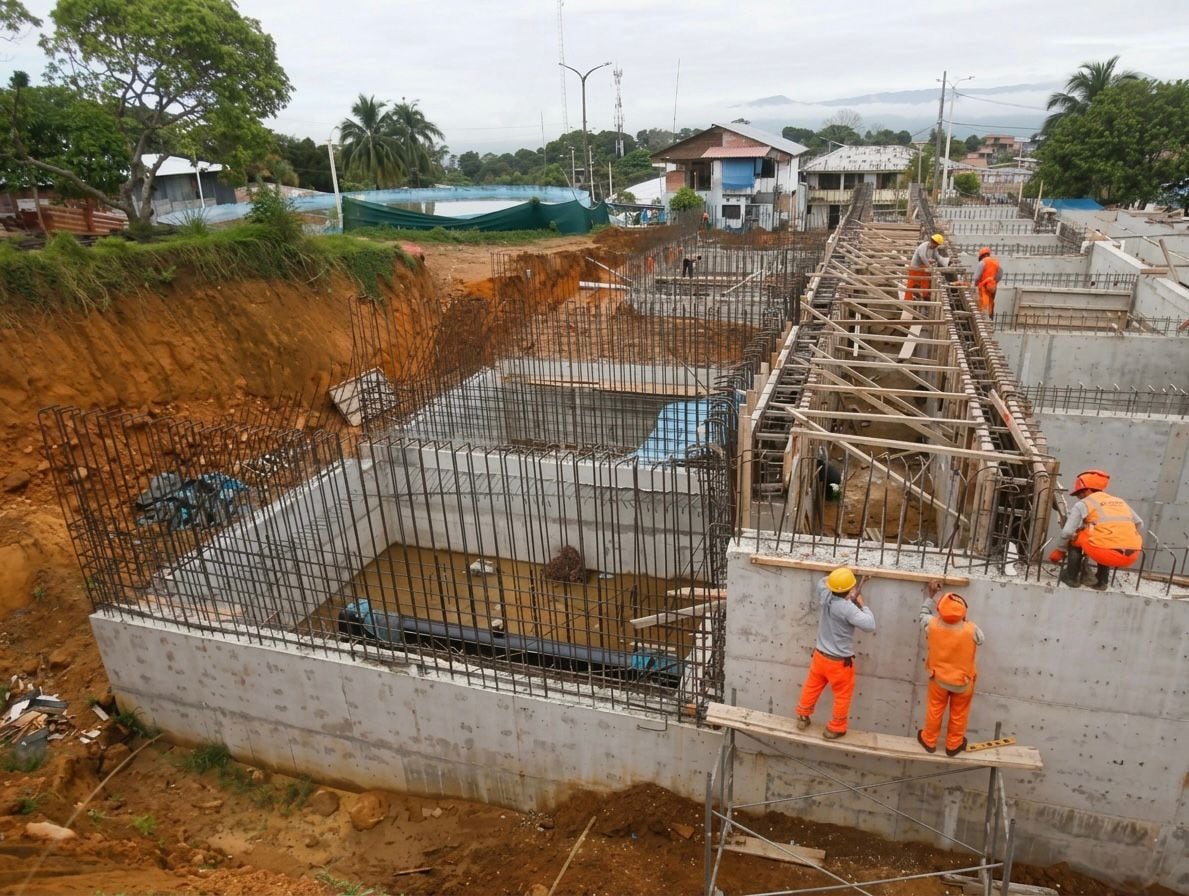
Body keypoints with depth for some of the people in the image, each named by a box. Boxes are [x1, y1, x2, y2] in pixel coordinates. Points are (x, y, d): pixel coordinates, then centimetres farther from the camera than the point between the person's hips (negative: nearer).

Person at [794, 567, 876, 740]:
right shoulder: (847, 608, -30)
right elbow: (869, 625, -32)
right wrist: (862, 604, -20)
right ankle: (835, 729, 30)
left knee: (812, 687, 24)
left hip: (820, 655, 6)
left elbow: (822, 583, 14)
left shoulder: (824, 596, -10)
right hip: (840, 662, -6)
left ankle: (802, 717, 39)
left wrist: (835, 575, 8)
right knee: (842, 695, 17)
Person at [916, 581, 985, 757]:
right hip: (963, 681, -1)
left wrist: (929, 595, 9)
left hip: (939, 678, 1)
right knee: (958, 714, 22)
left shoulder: (932, 624, -27)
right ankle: (953, 745, 40)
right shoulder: (971, 630, -31)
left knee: (934, 710, 23)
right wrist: (965, 622, 1)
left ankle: (929, 741, 41)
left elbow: (923, 615, -1)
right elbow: (981, 639, -5)